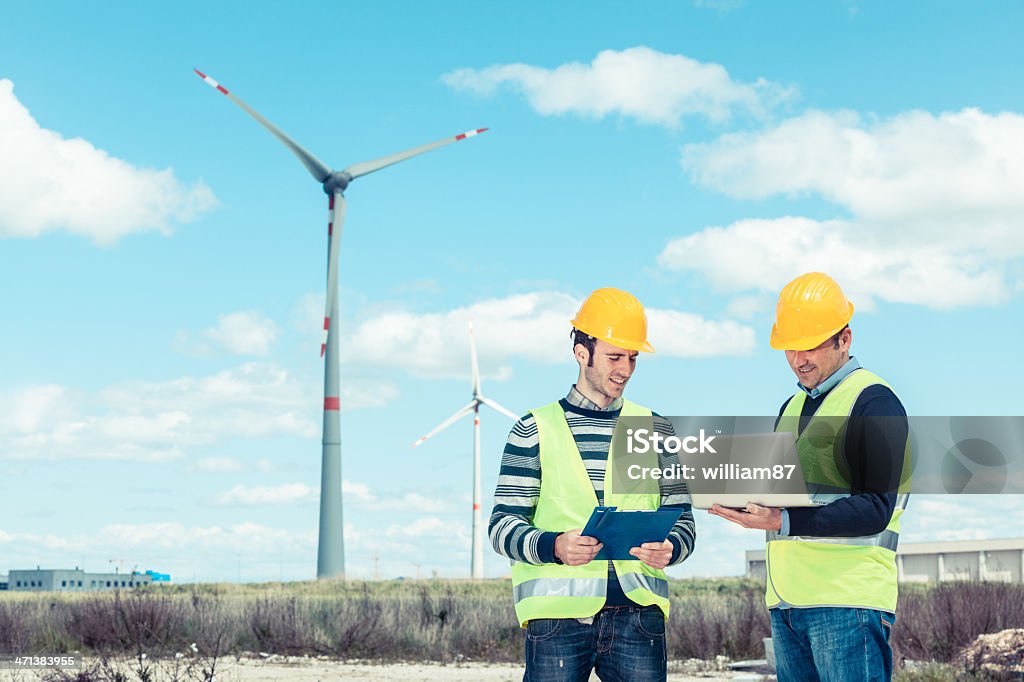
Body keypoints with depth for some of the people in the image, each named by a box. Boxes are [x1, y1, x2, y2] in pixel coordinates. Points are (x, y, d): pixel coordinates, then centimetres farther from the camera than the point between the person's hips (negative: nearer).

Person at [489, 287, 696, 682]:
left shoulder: (656, 430, 15)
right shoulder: (535, 430, 7)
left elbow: (681, 520, 15)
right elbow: (502, 526, 3)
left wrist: (669, 549, -9)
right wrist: (553, 546, -18)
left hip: (639, 613, 2)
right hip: (558, 613, -2)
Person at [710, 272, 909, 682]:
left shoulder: (874, 403, -5)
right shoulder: (792, 408, 22)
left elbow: (876, 510, -14)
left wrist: (783, 521, -22)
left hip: (848, 601, -8)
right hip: (785, 601, 8)